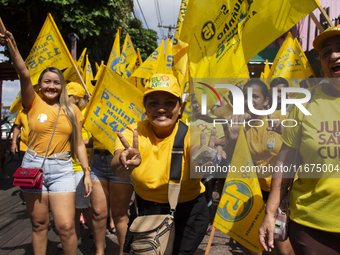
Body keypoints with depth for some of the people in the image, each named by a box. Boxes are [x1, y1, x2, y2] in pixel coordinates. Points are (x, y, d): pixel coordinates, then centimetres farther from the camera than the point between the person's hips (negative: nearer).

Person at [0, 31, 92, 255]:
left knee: (66, 226, -7)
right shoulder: (34, 104, 2)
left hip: (62, 169, 0)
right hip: (34, 166, 0)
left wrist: (87, 172, 4)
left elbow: (79, 144, 7)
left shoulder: (72, 110, 5)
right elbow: (24, 75, -16)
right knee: (39, 224, 9)